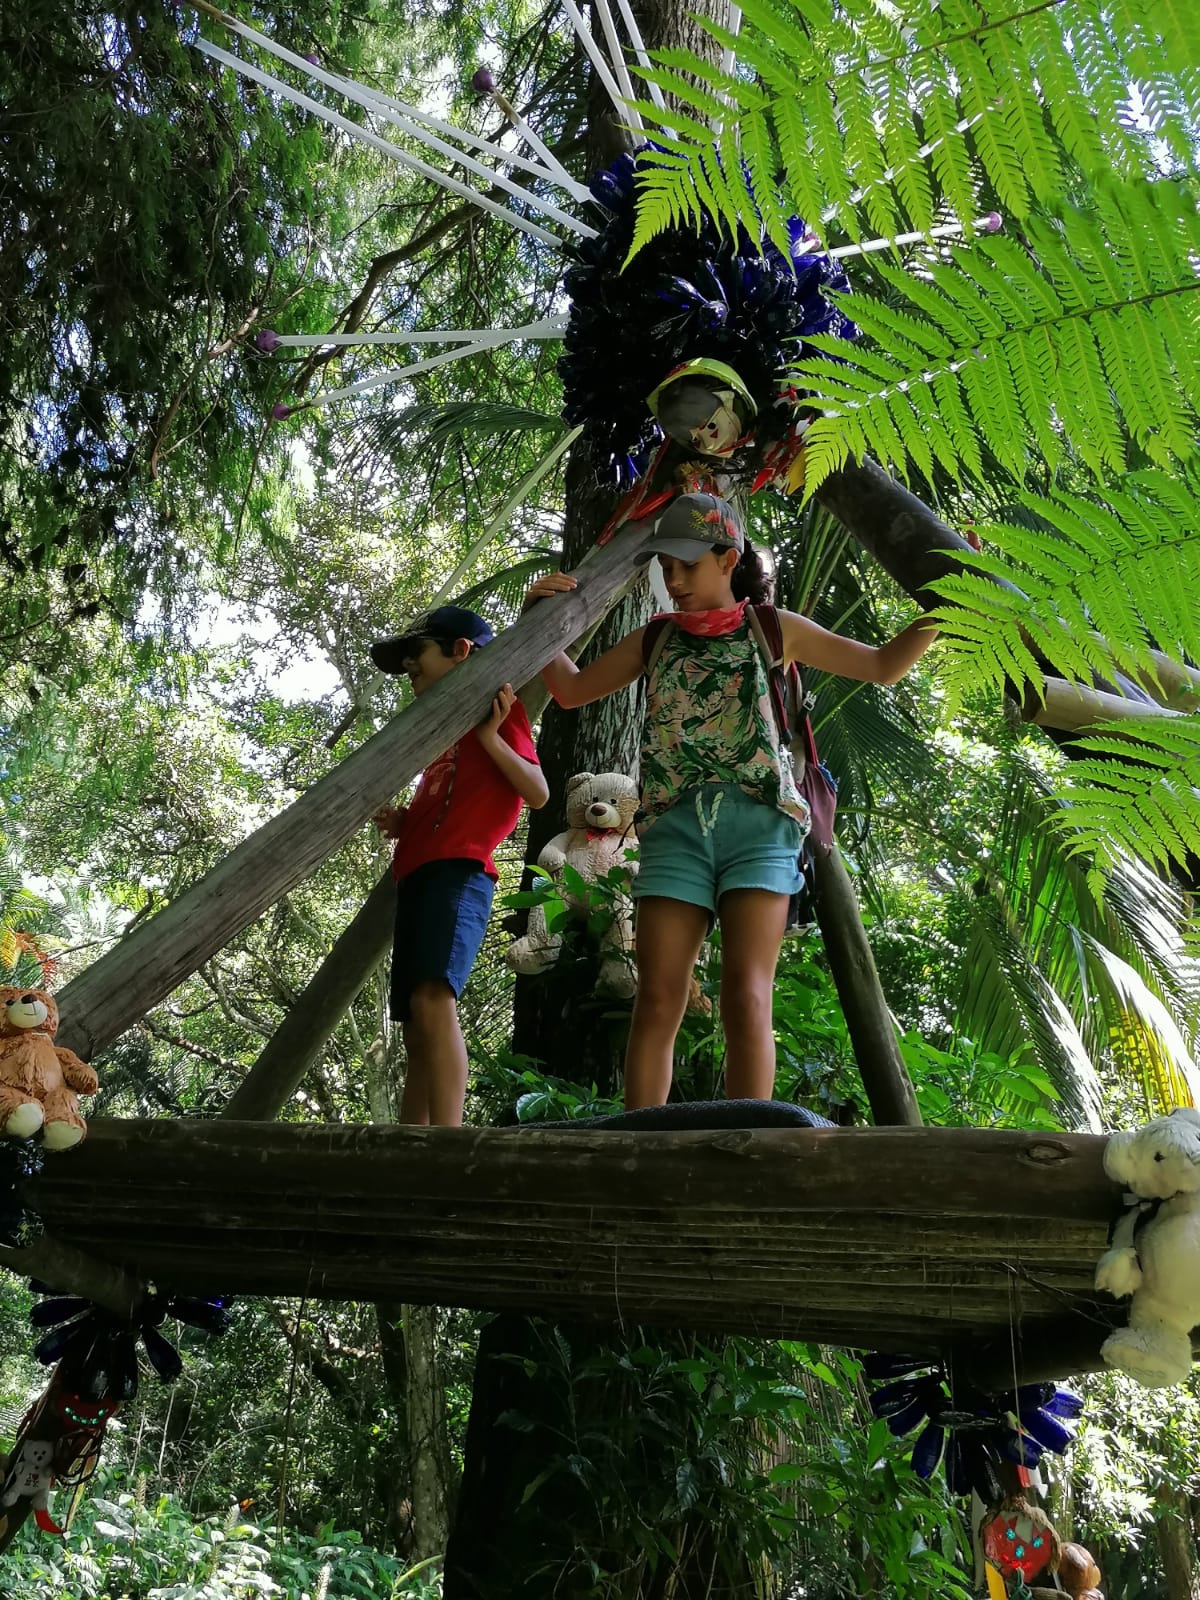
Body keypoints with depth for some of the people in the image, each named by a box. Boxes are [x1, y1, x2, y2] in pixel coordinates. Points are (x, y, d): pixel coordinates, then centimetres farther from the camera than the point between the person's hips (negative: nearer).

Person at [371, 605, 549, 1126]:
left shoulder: (495, 707, 7)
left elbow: (538, 793, -4)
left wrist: (490, 736, -15)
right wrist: (402, 823, 13)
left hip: (458, 871, -9)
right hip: (418, 876, 9)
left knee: (433, 998, -26)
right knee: (416, 1027, 3)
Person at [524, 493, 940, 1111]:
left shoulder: (772, 630, 14)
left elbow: (883, 666, 17)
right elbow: (571, 688, 25)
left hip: (758, 822, -2)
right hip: (674, 827, 2)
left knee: (747, 997, -15)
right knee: (657, 1001, -7)